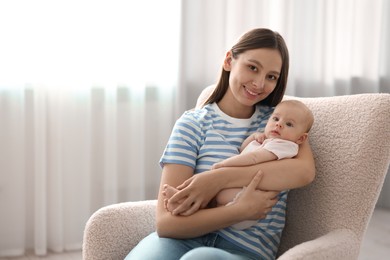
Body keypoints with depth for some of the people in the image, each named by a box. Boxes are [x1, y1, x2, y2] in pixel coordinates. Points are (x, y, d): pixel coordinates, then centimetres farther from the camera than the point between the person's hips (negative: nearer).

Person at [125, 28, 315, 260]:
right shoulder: (194, 123, 3)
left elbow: (305, 171, -13)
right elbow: (166, 222, -8)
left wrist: (219, 179, -18)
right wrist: (241, 211, -19)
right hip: (185, 239, 1)